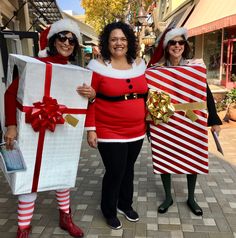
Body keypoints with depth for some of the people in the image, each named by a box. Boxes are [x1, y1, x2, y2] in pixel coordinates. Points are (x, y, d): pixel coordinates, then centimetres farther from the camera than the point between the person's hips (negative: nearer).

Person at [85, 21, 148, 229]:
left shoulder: (139, 64, 6)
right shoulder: (98, 66, -8)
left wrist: (148, 120, 14)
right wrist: (90, 129, -12)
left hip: (137, 131, 5)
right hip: (109, 133, -5)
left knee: (128, 169, 18)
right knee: (115, 172, 2)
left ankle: (125, 204, 42)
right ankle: (109, 211, 30)